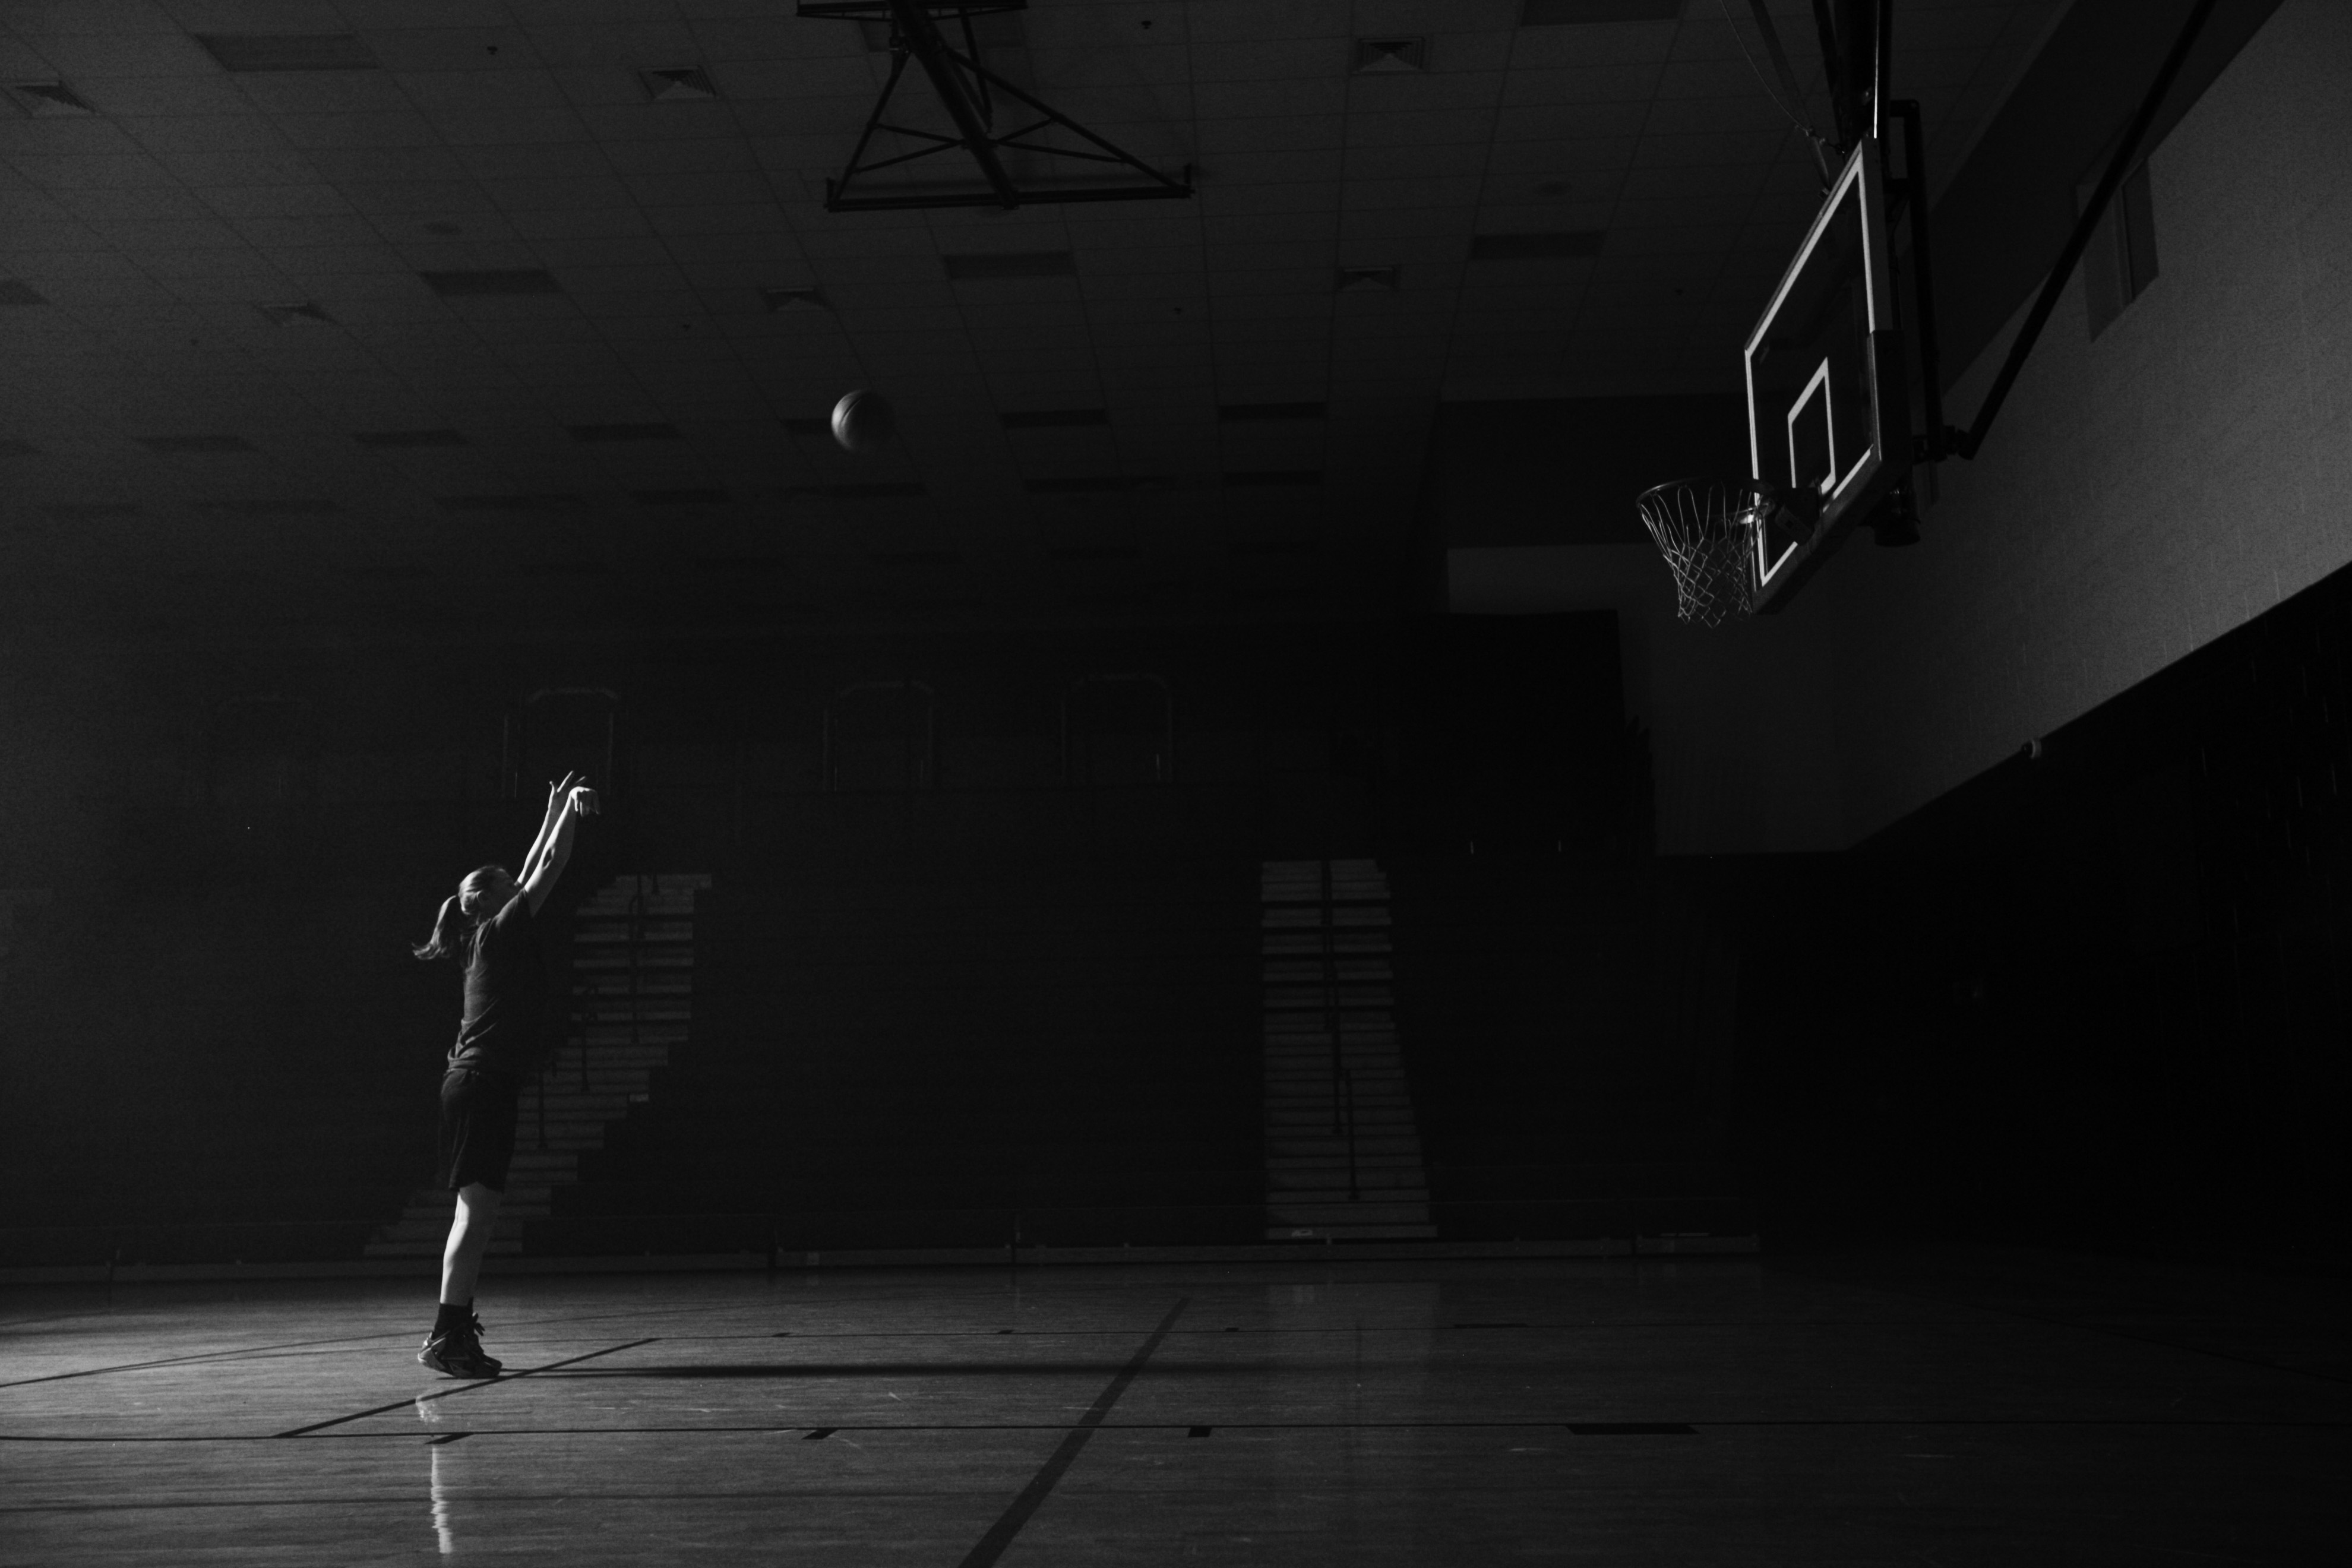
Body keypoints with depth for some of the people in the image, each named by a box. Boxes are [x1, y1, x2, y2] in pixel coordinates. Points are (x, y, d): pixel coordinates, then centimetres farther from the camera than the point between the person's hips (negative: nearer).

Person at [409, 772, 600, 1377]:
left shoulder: (499, 940, 18)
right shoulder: (500, 933, -5)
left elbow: (535, 873, 26)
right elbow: (547, 872, -5)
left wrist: (557, 811, 30)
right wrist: (570, 810, 2)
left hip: (482, 1085, 10)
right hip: (482, 1083, -10)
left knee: (476, 1212, 10)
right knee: (477, 1209, -12)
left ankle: (456, 1333, 15)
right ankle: (448, 1335, -14)